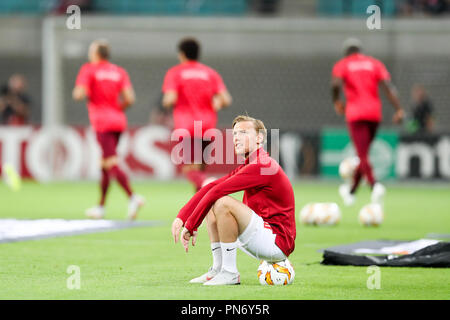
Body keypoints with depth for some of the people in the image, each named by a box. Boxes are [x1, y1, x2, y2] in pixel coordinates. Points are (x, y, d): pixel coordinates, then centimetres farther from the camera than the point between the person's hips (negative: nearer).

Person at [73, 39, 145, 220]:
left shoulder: (88, 70, -2)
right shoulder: (119, 72, 11)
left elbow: (79, 94, -14)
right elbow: (129, 99, 1)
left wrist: (75, 93, 9)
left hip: (102, 122, -6)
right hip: (118, 121, 6)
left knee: (112, 164, -13)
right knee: (105, 164, 15)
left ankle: (133, 197, -31)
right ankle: (101, 207, 20)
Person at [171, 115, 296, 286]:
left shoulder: (261, 166, -15)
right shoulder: (246, 167, 17)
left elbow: (217, 192, -19)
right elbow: (211, 188, 9)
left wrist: (190, 226, -14)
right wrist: (181, 217, -2)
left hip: (277, 239, -10)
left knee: (223, 203, -26)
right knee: (211, 205, 18)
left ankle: (230, 273, -19)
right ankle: (218, 269, 9)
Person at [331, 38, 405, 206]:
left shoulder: (342, 65, 6)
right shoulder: (375, 63, 13)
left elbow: (336, 83, -15)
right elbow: (388, 86, -1)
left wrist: (336, 101, 3)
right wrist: (399, 109, -7)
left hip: (355, 115, -4)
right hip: (375, 113, 4)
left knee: (363, 155, -10)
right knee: (363, 153, 18)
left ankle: (374, 184, -37)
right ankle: (350, 192, 31)